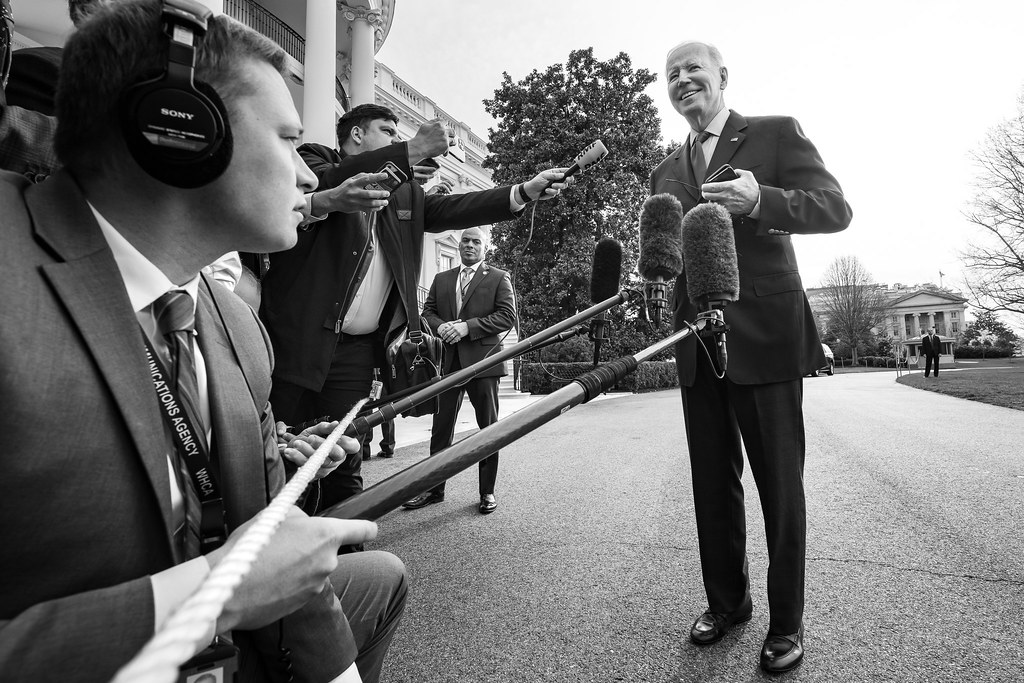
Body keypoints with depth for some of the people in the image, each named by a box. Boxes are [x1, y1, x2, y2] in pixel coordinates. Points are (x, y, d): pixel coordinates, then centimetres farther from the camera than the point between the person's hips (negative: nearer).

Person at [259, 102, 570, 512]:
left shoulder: (403, 190, 19)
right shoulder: (313, 159, 6)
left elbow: (452, 209, 8)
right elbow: (328, 186, -16)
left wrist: (527, 190, -3)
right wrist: (413, 150, -17)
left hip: (356, 351, 4)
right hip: (298, 340, -3)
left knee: (344, 466, 6)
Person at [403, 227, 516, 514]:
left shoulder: (499, 278, 4)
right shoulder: (441, 279, 18)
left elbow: (507, 316, -7)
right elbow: (427, 311, 15)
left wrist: (468, 326, -16)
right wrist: (440, 326, -8)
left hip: (482, 359, -4)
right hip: (447, 360, 4)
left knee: (488, 428, 4)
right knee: (441, 426, 8)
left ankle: (487, 491, 16)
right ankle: (434, 489, 19)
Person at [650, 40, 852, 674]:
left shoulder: (776, 132, 5)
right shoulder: (666, 171, 18)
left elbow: (836, 208, -5)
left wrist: (760, 200, -23)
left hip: (766, 334, -4)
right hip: (698, 343, 5)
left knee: (780, 485, 4)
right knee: (713, 485, 11)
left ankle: (787, 620, 21)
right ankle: (726, 600, 29)